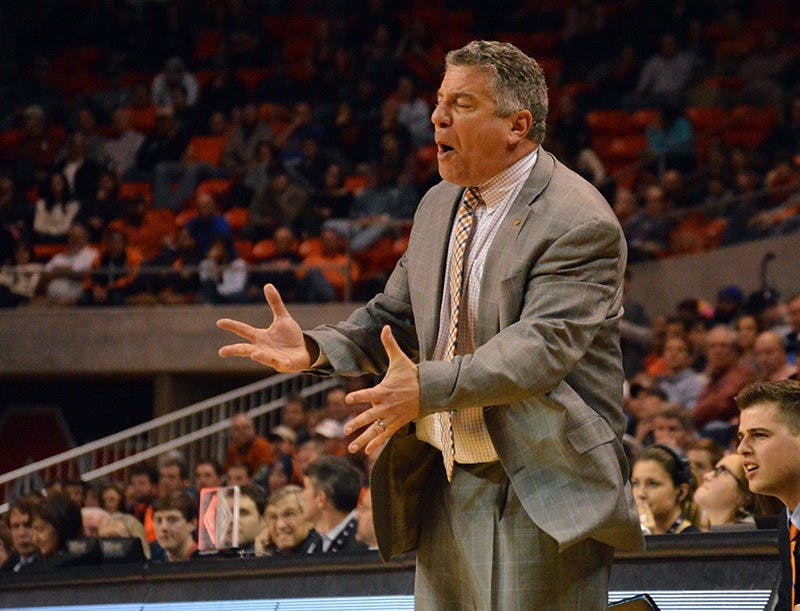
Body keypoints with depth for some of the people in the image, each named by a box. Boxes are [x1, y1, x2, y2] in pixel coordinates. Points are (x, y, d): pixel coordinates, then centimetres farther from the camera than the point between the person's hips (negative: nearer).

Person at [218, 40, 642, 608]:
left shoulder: (579, 222, -15)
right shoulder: (439, 206, 13)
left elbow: (541, 348, -25)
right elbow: (396, 317, 18)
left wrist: (428, 387, -35)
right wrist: (314, 349, -3)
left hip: (540, 496, -8)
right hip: (445, 486, 8)